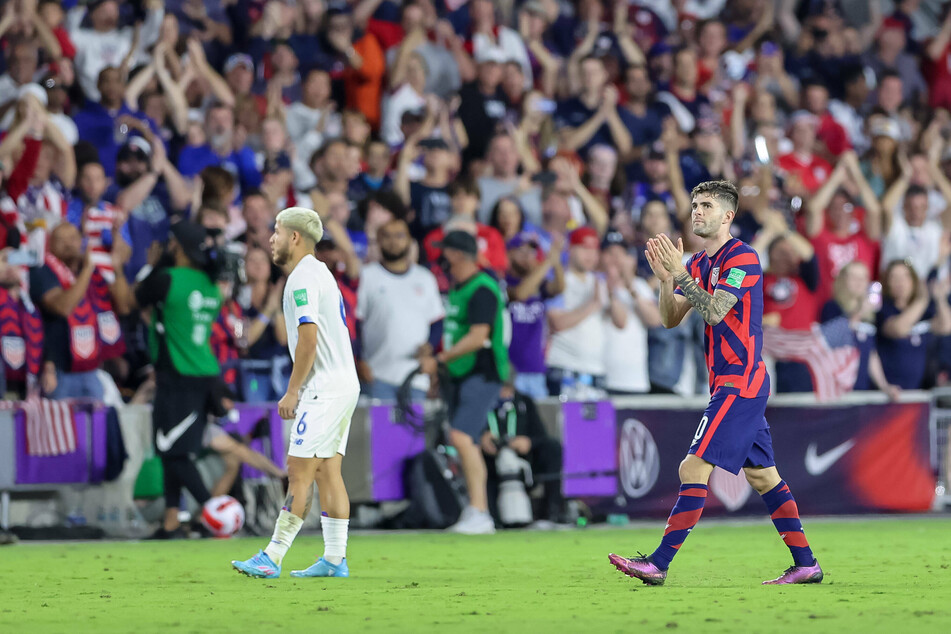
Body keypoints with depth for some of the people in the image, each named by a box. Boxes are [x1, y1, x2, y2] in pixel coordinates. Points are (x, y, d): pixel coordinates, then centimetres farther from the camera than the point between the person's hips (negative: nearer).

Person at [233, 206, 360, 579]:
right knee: (327, 471, 8)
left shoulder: (302, 278, -12)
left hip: (324, 389, -10)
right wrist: (300, 390, 21)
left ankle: (272, 558, -13)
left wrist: (292, 392, -15)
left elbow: (309, 339, -20)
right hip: (344, 383, 10)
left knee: (300, 471, -11)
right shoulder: (320, 273, 19)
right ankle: (334, 559, 7)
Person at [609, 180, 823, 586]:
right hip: (728, 382, 10)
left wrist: (680, 273, -23)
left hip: (740, 381, -10)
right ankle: (805, 564, 13)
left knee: (695, 468, -13)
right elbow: (670, 319, 8)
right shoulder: (698, 264, 15)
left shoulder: (742, 257, -12)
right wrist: (665, 278, -8)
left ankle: (658, 564, -15)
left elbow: (715, 311, -23)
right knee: (762, 476, 10)